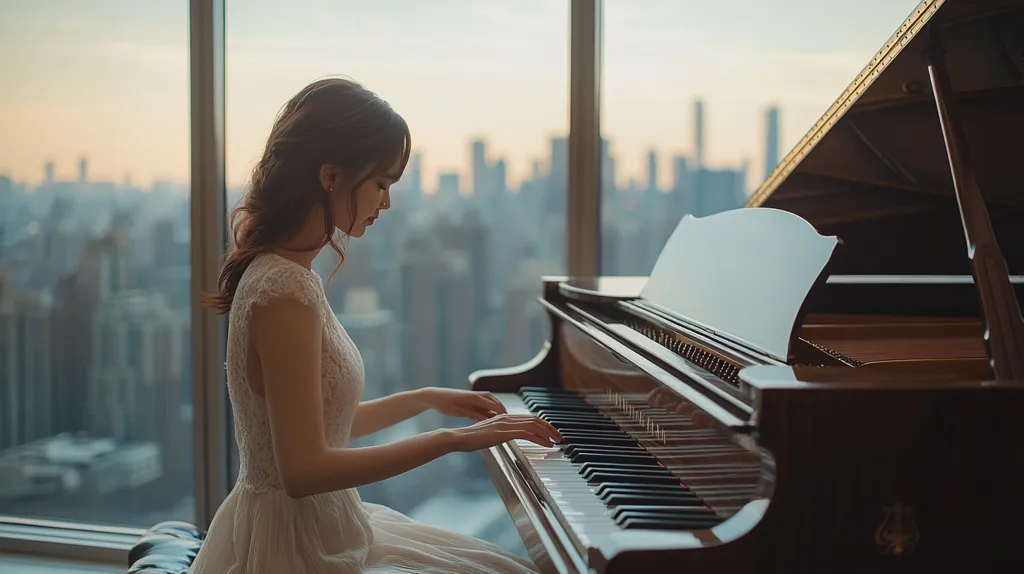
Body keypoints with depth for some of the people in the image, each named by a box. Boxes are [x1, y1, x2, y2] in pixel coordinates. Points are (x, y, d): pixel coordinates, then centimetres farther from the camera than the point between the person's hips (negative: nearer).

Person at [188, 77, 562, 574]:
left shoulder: (276, 272, 6)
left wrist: (427, 399, 19)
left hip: (320, 528, 9)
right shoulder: (285, 293, -23)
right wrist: (452, 439, -23)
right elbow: (304, 470, -27)